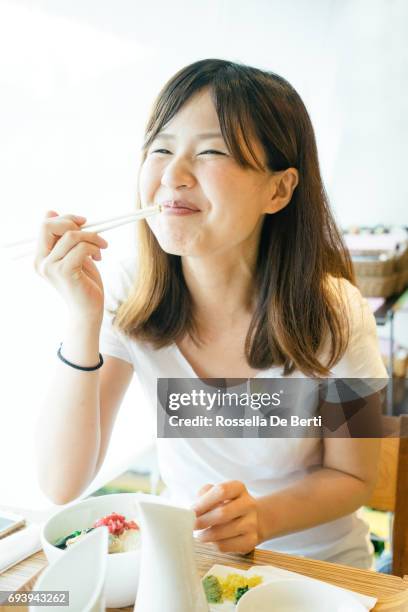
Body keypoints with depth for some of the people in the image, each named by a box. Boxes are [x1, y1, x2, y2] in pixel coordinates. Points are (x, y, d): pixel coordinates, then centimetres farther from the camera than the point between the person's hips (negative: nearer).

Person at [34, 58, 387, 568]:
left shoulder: (332, 314, -19)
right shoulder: (130, 295, -14)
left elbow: (352, 478, -6)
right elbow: (61, 487, -18)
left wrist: (261, 517, -25)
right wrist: (84, 319, -30)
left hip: (318, 568, -1)